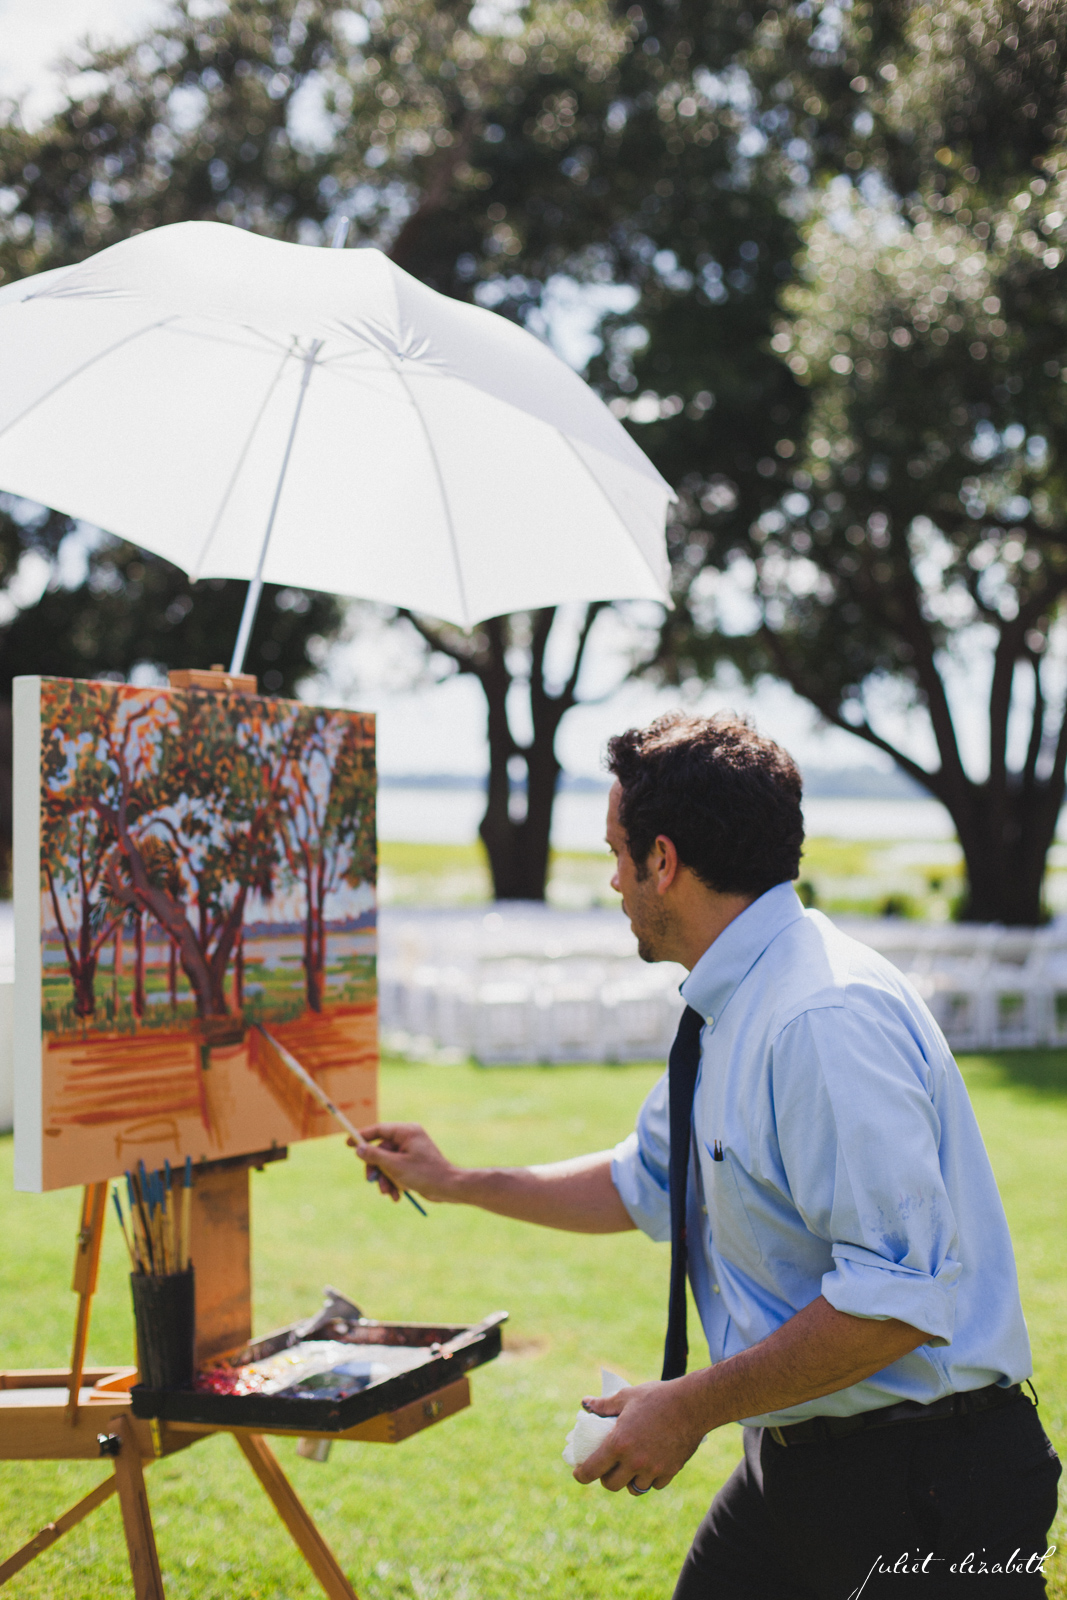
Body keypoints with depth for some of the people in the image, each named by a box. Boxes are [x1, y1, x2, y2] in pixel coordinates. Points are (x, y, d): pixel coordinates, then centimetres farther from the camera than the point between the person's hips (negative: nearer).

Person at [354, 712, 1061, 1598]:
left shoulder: (826, 1019, -25)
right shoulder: (734, 1011, 8)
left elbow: (901, 1296, -30)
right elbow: (644, 1183, 25)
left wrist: (693, 1406, -22)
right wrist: (455, 1184, 30)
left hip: (913, 1488, -9)